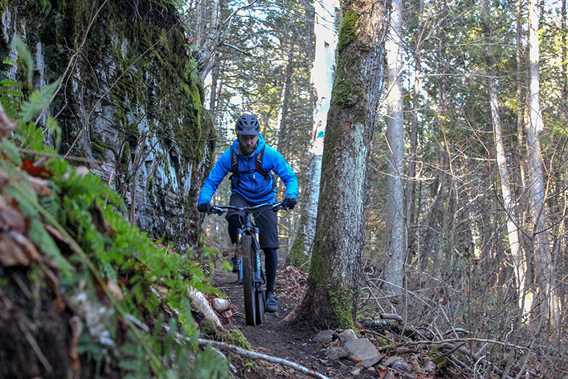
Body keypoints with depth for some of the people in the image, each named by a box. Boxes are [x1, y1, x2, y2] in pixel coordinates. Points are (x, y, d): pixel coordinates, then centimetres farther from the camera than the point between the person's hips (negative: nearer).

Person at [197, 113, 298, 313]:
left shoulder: (269, 154, -19)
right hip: (241, 196, 0)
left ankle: (270, 292, 6)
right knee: (233, 217, -36)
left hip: (265, 201, 0)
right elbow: (211, 181, -12)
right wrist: (204, 200, -32)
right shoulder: (229, 156, -17)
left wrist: (291, 195, -35)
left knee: (270, 248, -8)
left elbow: (290, 176, -14)